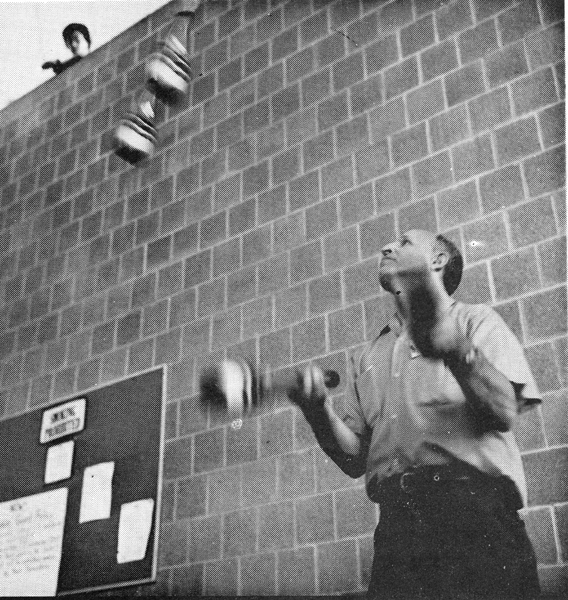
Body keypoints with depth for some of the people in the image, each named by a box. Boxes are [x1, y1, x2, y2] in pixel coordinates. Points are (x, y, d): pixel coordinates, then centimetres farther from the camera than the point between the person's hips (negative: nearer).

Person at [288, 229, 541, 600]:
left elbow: (504, 412, -8)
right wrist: (319, 413, -2)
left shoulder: (475, 321, 10)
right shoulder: (367, 358, 23)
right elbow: (356, 460, 17)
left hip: (474, 512, -4)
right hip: (396, 523, 4)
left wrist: (456, 349, -25)